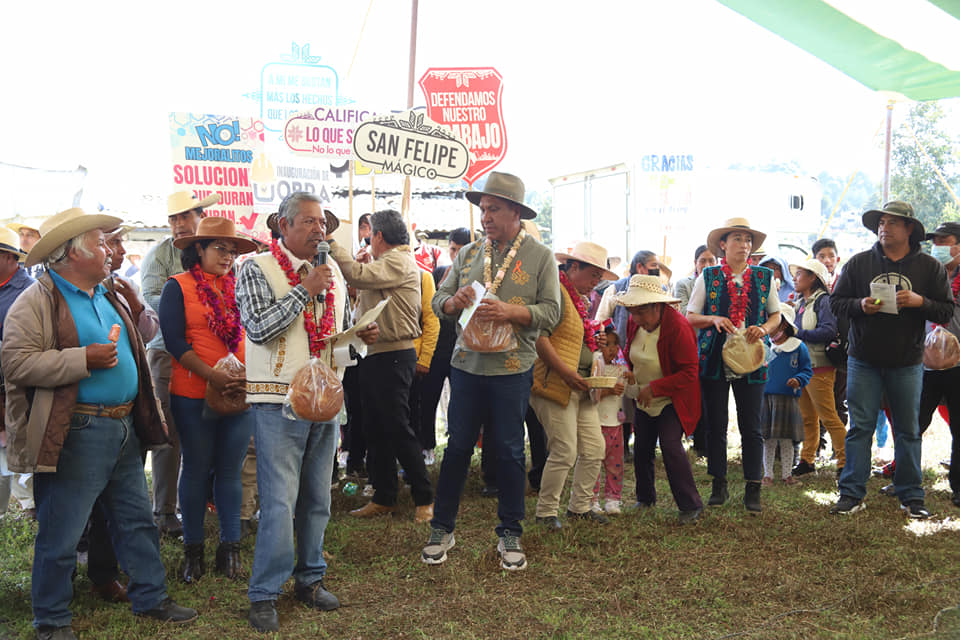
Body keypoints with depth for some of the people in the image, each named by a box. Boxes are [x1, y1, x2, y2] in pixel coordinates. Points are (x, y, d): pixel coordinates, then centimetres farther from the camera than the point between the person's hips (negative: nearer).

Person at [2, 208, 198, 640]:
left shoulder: (106, 297, 17)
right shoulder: (36, 303, -9)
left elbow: (138, 344, 31)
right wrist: (84, 359, -21)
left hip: (124, 428, 8)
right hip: (75, 436, -8)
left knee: (137, 521, 16)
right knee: (61, 535, 2)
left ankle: (150, 597, 29)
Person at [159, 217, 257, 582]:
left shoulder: (240, 287, 12)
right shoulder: (178, 287, -1)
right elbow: (174, 340, -9)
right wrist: (213, 376, -16)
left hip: (239, 395, 3)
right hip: (193, 395, -3)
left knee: (231, 469, 6)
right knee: (197, 469, 4)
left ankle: (230, 548, 15)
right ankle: (193, 549, 16)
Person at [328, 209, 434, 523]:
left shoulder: (399, 261, -13)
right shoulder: (386, 262, 19)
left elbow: (357, 276, -26)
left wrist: (332, 244, -18)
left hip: (394, 356, -10)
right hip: (374, 355, 10)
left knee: (398, 429, -6)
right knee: (375, 430, 12)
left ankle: (424, 499, 3)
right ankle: (384, 498, 20)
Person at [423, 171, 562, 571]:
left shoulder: (540, 257, 1)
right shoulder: (468, 254, 11)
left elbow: (550, 312, -5)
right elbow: (439, 299, 12)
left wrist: (509, 311, -20)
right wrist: (454, 302, -12)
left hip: (512, 369, -2)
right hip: (467, 364, 3)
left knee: (509, 451, 5)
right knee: (458, 447, 7)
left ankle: (510, 534, 18)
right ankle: (442, 529, 19)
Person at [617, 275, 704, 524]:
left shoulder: (678, 327, -25)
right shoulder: (634, 324, -4)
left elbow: (689, 373, -23)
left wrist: (654, 388, -24)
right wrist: (630, 373, -4)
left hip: (672, 400, -7)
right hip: (644, 401, 7)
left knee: (670, 445, -18)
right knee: (642, 449, 9)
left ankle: (691, 506, -8)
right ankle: (645, 498, 29)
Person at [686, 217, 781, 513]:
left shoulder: (764, 277, 8)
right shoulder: (708, 276, 5)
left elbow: (775, 315, 15)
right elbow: (690, 317, 6)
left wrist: (763, 328, -6)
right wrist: (714, 319, -13)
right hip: (714, 359, 0)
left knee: (751, 427, -1)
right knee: (716, 425, 4)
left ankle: (753, 489, 7)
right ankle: (719, 485, 16)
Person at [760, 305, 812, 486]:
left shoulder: (799, 347, 2)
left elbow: (807, 370, 6)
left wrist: (799, 380, -12)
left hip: (788, 398, -1)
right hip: (766, 398, 1)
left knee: (787, 439, 5)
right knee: (768, 439, 4)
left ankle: (787, 474, 18)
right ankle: (768, 474, 14)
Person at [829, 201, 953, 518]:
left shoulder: (929, 267, 2)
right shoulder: (859, 263, 3)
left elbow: (947, 311, 1)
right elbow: (836, 302, 5)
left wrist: (920, 302, -18)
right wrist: (860, 305, -14)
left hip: (907, 363, 0)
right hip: (864, 360, 0)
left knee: (908, 430, 7)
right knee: (860, 427, 1)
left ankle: (911, 496, 18)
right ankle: (852, 493, 8)